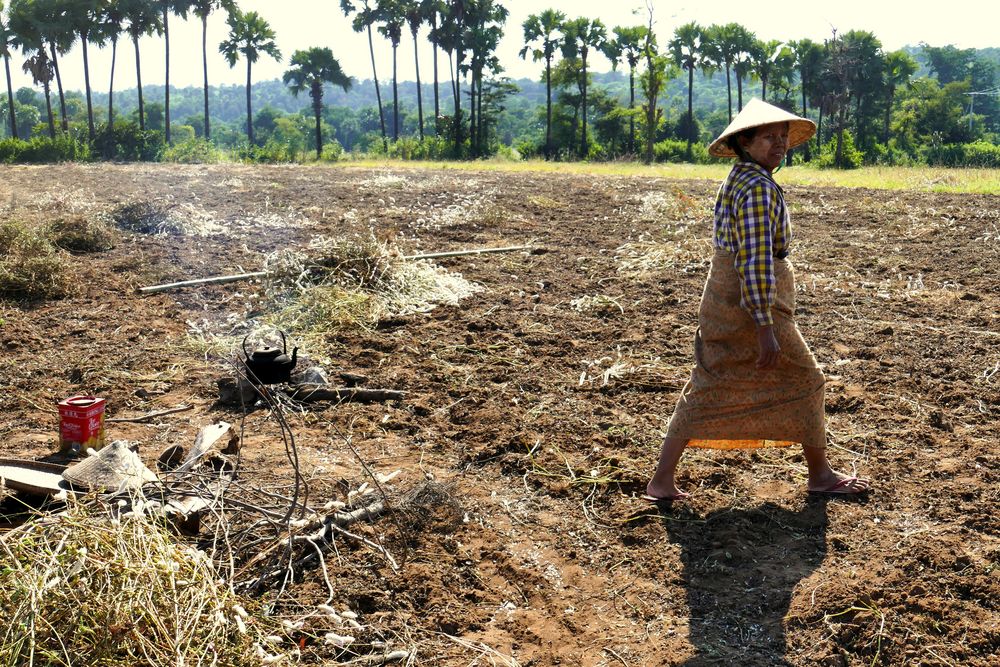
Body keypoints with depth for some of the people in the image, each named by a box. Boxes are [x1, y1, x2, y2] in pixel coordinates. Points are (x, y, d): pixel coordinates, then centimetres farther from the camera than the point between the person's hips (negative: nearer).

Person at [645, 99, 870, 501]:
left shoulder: (735, 180, 13)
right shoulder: (758, 187, -18)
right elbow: (756, 260, -24)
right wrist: (765, 328, -24)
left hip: (721, 298, 9)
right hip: (751, 302, -9)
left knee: (705, 389, 10)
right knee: (803, 381, 8)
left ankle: (662, 481, 10)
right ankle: (820, 476, 23)